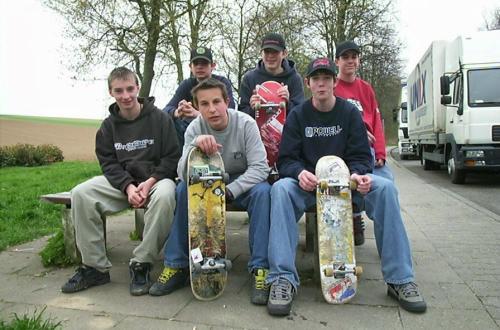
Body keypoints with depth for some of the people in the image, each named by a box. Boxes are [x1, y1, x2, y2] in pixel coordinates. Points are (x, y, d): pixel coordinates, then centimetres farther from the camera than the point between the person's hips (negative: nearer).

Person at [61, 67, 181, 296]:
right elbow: (108, 163, 3)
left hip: (156, 178, -4)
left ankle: (141, 264, -22)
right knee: (80, 194, -19)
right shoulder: (109, 125, 9)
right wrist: (128, 186, -16)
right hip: (122, 182, 4)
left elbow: (172, 157, -6)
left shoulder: (159, 118, -3)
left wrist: (150, 182, -19)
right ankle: (95, 267, -10)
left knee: (164, 196, -39)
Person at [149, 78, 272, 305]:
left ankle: (260, 269, -24)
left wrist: (228, 191, -33)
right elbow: (184, 175, -22)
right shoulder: (195, 128, -13)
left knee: (262, 191, -32)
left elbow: (260, 167, -22)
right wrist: (194, 145, -41)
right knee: (182, 189, -25)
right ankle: (176, 266, -12)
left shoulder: (246, 124, -18)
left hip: (242, 183, -1)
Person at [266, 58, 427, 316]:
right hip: (307, 184, -1)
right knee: (280, 189, -33)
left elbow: (360, 156, 1)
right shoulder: (297, 116, 4)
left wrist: (357, 174, -23)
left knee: (385, 188, -26)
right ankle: (283, 279, -32)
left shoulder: (350, 113, 6)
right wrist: (299, 172, -27)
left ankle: (400, 279, -17)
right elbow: (286, 159, -3)